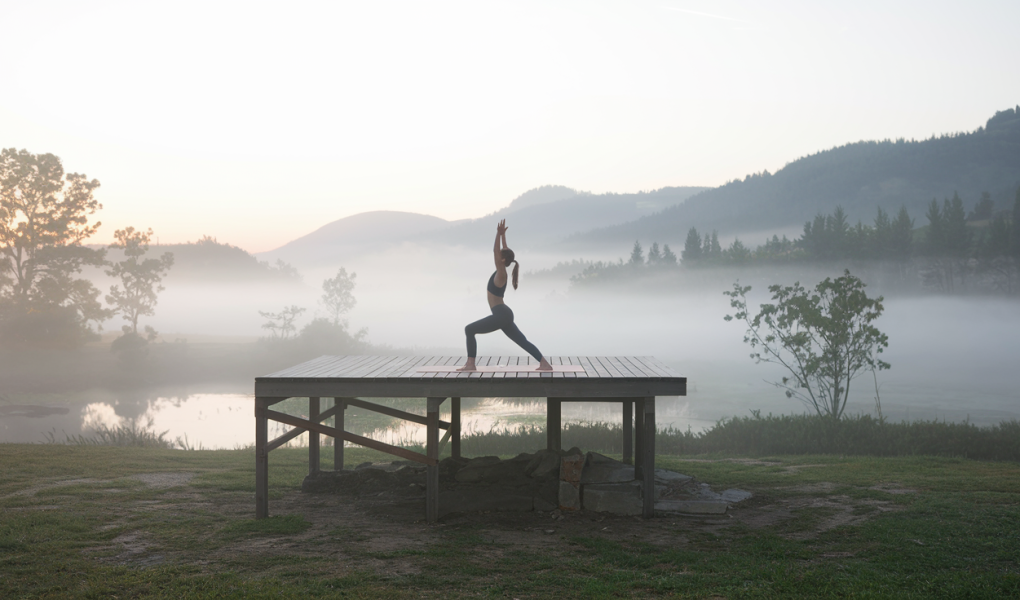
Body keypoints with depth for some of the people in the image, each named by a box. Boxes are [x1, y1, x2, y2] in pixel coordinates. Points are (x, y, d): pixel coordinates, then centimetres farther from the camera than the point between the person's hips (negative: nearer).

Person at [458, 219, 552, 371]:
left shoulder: (501, 273, -11)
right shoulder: (501, 272, 11)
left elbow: (495, 251, -20)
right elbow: (503, 251, 21)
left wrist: (499, 234, -22)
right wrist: (503, 234, 21)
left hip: (501, 315, -10)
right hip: (504, 315, 10)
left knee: (469, 330, -4)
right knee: (523, 341, 8)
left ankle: (470, 364, -6)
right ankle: (544, 364, 2)